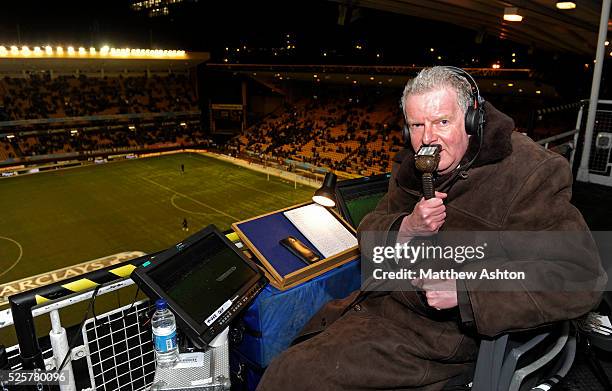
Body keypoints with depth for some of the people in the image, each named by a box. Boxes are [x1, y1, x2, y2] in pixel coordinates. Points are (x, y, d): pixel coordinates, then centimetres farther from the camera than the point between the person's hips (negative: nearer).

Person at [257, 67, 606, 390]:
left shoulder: (531, 172, -16)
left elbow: (581, 275, -22)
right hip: (380, 299, 7)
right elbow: (368, 236, 3)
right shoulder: (413, 165, 4)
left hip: (440, 331, -6)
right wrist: (406, 228, -20)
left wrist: (463, 290, -28)